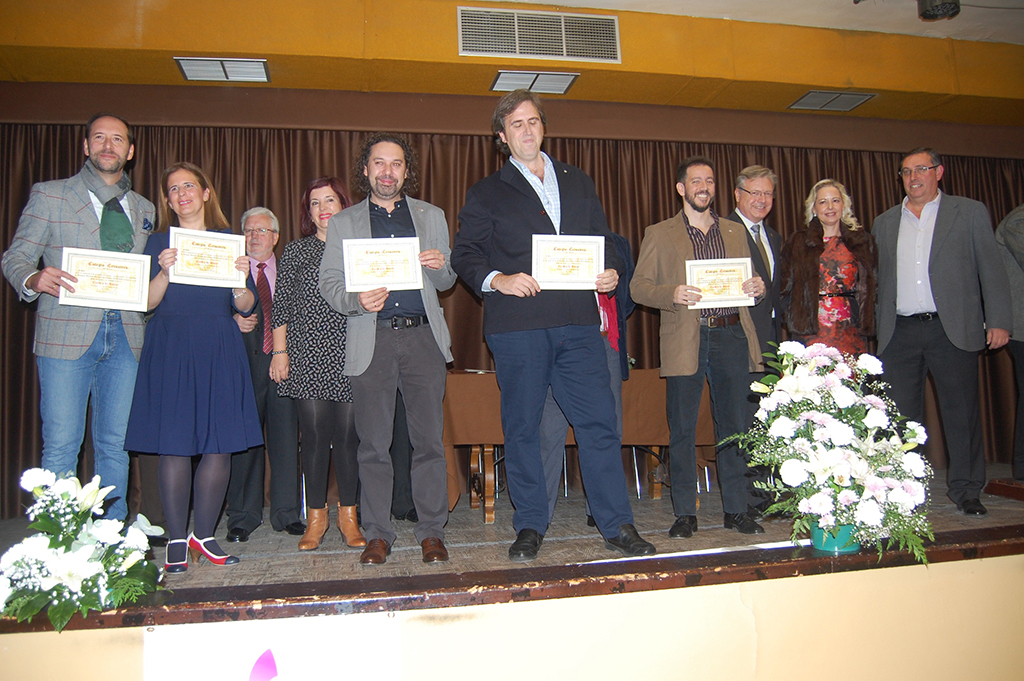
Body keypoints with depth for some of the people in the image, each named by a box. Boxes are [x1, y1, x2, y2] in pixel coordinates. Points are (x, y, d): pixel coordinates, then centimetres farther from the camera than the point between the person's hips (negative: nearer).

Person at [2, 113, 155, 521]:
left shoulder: (144, 210, 19)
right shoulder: (49, 196, 8)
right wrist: (33, 279, -18)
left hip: (125, 336, 3)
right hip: (67, 334, -3)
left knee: (116, 445, 6)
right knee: (60, 446, -4)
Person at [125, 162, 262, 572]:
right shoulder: (159, 243, 10)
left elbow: (246, 307, 6)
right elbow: (146, 302, 1)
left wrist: (240, 277, -12)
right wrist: (165, 272, -16)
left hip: (219, 352, 1)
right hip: (170, 352, -1)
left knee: (220, 446, -1)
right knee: (174, 446, -3)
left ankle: (203, 535, 13)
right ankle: (177, 541, 9)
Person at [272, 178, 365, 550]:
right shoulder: (296, 251, 11)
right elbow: (281, 305, 9)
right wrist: (279, 351, 1)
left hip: (350, 355, 0)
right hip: (307, 354, 0)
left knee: (347, 434, 0)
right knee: (314, 435, 0)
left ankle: (348, 515, 13)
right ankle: (316, 517, 13)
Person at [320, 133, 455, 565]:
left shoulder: (431, 217, 18)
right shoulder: (344, 223, 15)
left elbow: (446, 282, 18)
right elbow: (328, 283, 8)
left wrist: (441, 266, -6)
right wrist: (357, 300, -13)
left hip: (423, 337, 1)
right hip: (371, 341, 0)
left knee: (429, 440, -1)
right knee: (373, 444, 1)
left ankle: (431, 533, 9)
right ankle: (377, 535, 12)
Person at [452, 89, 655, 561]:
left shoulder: (578, 183, 21)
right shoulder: (486, 194, 11)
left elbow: (602, 239, 23)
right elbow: (464, 255, 5)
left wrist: (611, 271, 3)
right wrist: (497, 280, -13)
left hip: (578, 323, 2)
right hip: (517, 325, -2)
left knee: (599, 422, -1)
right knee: (522, 428, 4)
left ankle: (618, 526, 9)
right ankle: (529, 527, 18)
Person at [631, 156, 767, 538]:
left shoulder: (735, 233, 18)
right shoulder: (659, 235, 8)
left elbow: (749, 284, 21)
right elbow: (638, 287, 1)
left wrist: (758, 289, -3)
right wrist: (672, 294, -17)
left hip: (732, 337, 3)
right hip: (685, 341, -3)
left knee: (734, 426, 6)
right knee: (682, 430, 0)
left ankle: (736, 510, 17)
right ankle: (685, 513, 10)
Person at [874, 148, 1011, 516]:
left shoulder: (970, 212, 6)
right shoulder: (884, 223, 14)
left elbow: (991, 269, 3)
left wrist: (999, 320, -5)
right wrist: (876, 327, 7)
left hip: (951, 329, -2)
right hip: (900, 332, 2)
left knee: (962, 411, 3)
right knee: (902, 414, 5)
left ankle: (966, 489, 17)